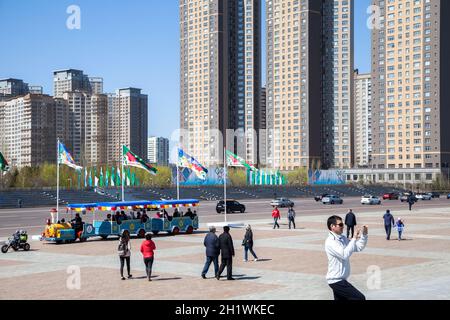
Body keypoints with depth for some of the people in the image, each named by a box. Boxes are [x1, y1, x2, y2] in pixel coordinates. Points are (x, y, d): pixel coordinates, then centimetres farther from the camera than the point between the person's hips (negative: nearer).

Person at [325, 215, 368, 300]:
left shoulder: (343, 238, 9)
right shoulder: (330, 241, -18)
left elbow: (358, 248, 13)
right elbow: (345, 255, -30)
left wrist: (364, 235, -2)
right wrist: (354, 238, -25)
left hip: (339, 279, 9)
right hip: (336, 280, -9)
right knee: (360, 298, -11)